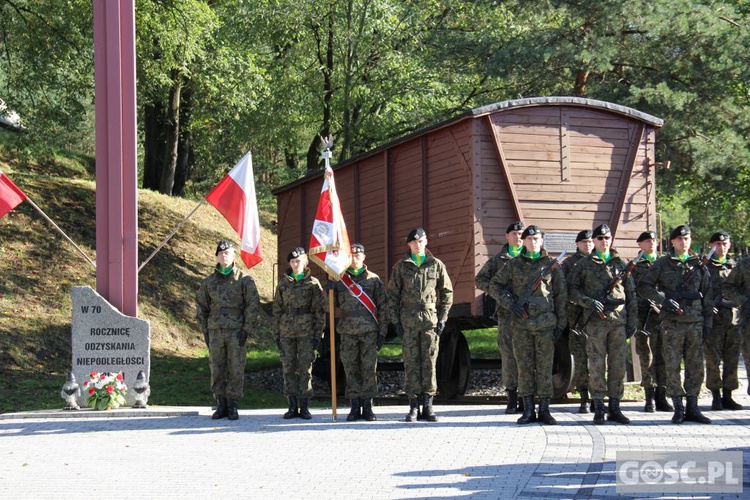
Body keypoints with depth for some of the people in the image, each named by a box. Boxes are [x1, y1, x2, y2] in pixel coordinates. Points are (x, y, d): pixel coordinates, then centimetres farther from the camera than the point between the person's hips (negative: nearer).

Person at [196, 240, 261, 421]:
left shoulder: (244, 280, 1)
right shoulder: (209, 281, 11)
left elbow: (253, 305, -2)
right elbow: (201, 306, 16)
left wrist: (246, 329, -9)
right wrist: (205, 330, 9)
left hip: (236, 331, -3)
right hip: (215, 331, 3)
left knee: (236, 370, -3)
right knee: (217, 370, 3)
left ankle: (232, 406, 4)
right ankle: (221, 405, 10)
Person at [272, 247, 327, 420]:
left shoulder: (313, 283, 3)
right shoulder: (283, 283, 10)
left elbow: (320, 310, 1)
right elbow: (277, 310, 12)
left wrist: (318, 334, -5)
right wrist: (276, 333, 7)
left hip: (306, 332, -3)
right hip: (287, 332, 3)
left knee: (305, 368, -2)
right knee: (288, 368, 2)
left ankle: (305, 406, 2)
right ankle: (292, 406, 7)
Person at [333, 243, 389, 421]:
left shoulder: (374, 279, 8)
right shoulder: (340, 280, 11)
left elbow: (383, 307, 6)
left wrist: (382, 331, 0)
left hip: (369, 330, -1)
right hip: (348, 332, 1)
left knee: (369, 369, -3)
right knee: (351, 369, 1)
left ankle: (367, 407, 2)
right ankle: (355, 407, 7)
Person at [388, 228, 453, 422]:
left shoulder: (436, 265, 8)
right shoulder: (401, 266, 8)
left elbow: (447, 292, 11)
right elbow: (392, 294, 9)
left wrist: (442, 318, 3)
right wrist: (395, 320, 1)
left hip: (431, 320, 0)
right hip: (408, 322, 0)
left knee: (429, 362, 0)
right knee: (411, 363, 0)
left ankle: (428, 405, 5)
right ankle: (414, 406, 3)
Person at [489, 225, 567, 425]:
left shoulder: (551, 265, 5)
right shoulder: (514, 264, 7)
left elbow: (561, 294, 7)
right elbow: (495, 285, 11)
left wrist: (561, 323, 2)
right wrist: (509, 303, -4)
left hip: (545, 322, -1)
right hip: (521, 323, 1)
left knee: (545, 366, 0)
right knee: (524, 366, 3)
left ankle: (544, 409, 5)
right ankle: (528, 410, 8)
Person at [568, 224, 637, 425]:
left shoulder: (621, 265, 13)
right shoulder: (584, 265, 7)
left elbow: (631, 295, 14)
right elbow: (572, 290, 5)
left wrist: (632, 322, 8)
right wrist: (589, 301, -12)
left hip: (619, 321, 3)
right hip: (595, 321, -2)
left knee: (618, 364, 3)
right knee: (597, 365, -3)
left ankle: (615, 407, 9)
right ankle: (598, 409, 1)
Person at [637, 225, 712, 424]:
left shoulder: (699, 265, 12)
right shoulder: (662, 264, 4)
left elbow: (706, 296, 14)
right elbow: (643, 287, 0)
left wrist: (708, 322, 8)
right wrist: (663, 299, -14)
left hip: (695, 322, 3)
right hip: (672, 323, -3)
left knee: (696, 366, 3)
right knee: (673, 366, -3)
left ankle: (692, 408, 10)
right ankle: (678, 408, 4)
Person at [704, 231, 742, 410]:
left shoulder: (735, 266, 18)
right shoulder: (704, 266, 5)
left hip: (734, 317, 4)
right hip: (713, 318, -4)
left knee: (732, 360, 3)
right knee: (713, 359, -4)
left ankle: (727, 396, 10)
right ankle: (716, 396, 3)